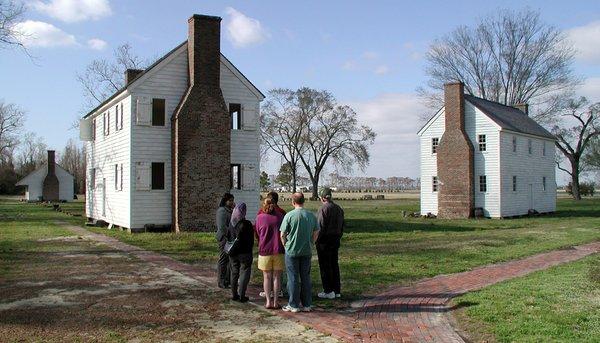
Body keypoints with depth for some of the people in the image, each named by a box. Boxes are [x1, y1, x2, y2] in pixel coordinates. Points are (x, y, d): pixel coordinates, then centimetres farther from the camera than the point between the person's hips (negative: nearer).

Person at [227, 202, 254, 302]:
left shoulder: (231, 224, 1)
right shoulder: (247, 224, -16)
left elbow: (228, 237, 9)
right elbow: (251, 239, -11)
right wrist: (249, 250, 5)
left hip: (233, 252, 5)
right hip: (244, 253, -5)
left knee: (234, 273, 14)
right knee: (244, 273, 3)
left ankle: (234, 294, 19)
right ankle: (242, 296, 2)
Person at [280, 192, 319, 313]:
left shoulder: (289, 215, -12)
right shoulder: (311, 216, 1)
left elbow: (283, 235, -9)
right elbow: (316, 233, 8)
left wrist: (286, 245, 7)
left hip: (292, 252, -4)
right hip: (307, 252, 4)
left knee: (293, 278, 4)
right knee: (306, 278, 12)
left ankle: (294, 305, 10)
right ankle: (307, 305, 17)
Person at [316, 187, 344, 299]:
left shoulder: (324, 209, -16)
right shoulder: (339, 208, 9)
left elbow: (320, 227, -18)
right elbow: (342, 226, 14)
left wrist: (317, 240, -8)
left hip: (324, 241, -8)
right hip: (336, 240, 8)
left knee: (325, 266, 0)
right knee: (334, 264, 13)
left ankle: (328, 291, 3)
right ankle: (337, 290, 18)